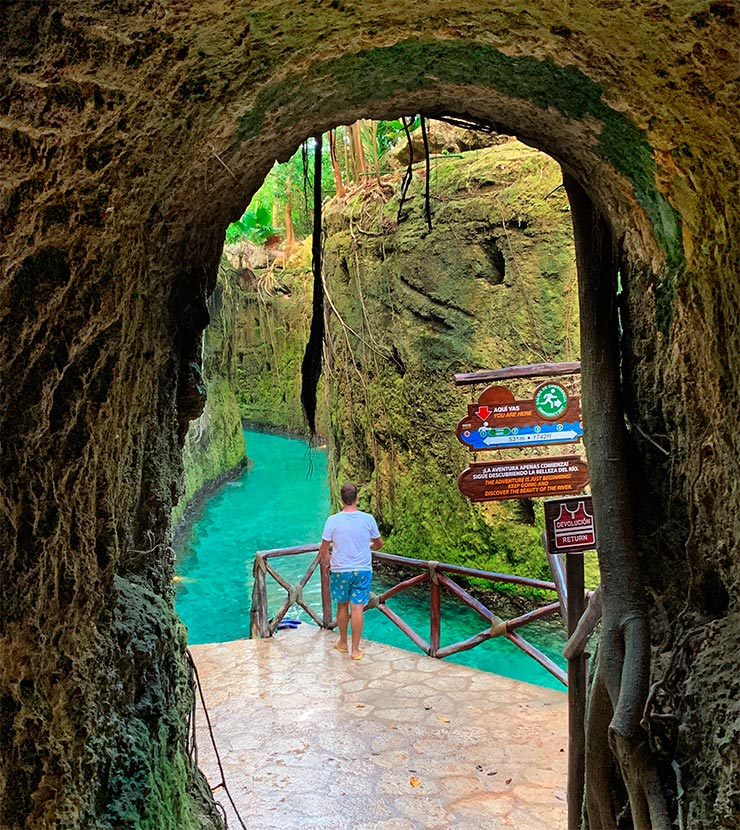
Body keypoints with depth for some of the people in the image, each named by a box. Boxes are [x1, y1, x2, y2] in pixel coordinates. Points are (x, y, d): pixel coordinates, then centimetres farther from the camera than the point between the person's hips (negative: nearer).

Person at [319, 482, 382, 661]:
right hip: (362, 570, 0)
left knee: (342, 606, 16)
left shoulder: (332, 520, -10)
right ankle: (355, 650, 9)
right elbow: (379, 544, 7)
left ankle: (343, 643, 31)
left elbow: (323, 549, -3)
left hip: (340, 571, 0)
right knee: (357, 608, 4)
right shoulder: (368, 519, -8)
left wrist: (327, 566, 14)